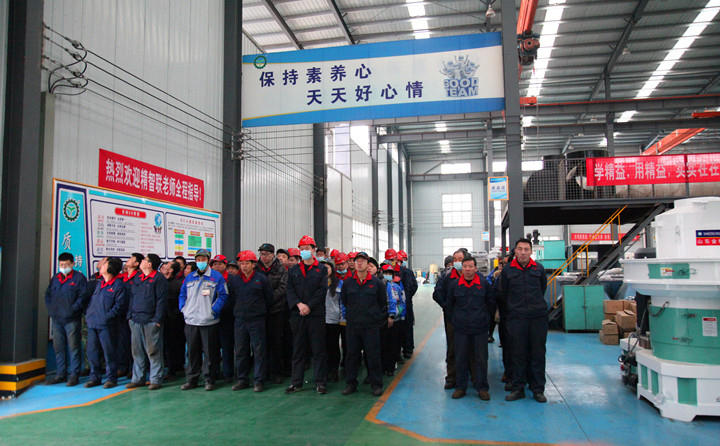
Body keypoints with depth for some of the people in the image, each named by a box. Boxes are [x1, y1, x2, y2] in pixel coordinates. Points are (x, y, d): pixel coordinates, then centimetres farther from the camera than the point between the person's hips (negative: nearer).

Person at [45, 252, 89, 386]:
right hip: (56, 319, 6)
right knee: (58, 347, 12)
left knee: (74, 347, -2)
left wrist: (73, 309, -15)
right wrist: (50, 308, 9)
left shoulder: (79, 278, -4)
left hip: (72, 319, -6)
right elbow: (48, 294, 23)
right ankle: (60, 374, 22)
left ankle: (74, 375, 4)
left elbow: (83, 296, -10)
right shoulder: (55, 278, 16)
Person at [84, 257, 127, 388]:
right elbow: (92, 300, 24)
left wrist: (107, 316, -18)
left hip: (107, 325, -7)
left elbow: (119, 305, -12)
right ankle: (95, 377, 22)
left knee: (109, 351, -1)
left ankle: (111, 378, 9)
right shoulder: (99, 284, 18)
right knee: (92, 351, 10)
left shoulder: (119, 286, -7)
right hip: (92, 324, 8)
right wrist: (88, 314, 12)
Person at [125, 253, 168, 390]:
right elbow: (131, 297, 21)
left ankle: (156, 379, 5)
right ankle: (138, 379, 21)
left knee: (153, 351, -2)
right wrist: (130, 315, 11)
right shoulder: (136, 278, 17)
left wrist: (157, 319, -15)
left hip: (151, 321, -7)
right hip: (136, 321, 7)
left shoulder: (159, 278, -5)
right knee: (137, 351, 12)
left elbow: (161, 300, -10)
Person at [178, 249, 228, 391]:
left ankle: (209, 379, 10)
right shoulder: (189, 278, 14)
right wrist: (183, 308, 6)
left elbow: (223, 295, -3)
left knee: (209, 351, 1)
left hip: (208, 321, -4)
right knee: (192, 351, 10)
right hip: (190, 321, 4)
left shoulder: (217, 277, -1)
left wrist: (213, 310, -11)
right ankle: (191, 379, 21)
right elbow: (182, 295, 20)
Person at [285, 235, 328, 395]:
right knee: (298, 350, 8)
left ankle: (320, 382, 8)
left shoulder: (321, 270, 5)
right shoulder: (293, 270, 13)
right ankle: (296, 382, 15)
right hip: (297, 315, 3)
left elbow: (322, 291, -4)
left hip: (316, 314, -2)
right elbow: (290, 290, 5)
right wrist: (299, 304, -12)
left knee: (318, 350, 1)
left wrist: (309, 306, -13)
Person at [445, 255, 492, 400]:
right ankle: (460, 387, 18)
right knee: (460, 358, 6)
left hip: (480, 328, 0)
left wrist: (486, 319, 9)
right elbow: (449, 304, 12)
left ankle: (482, 388, 17)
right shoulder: (454, 284, 1)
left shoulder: (483, 284, 0)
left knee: (481, 358, 5)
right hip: (460, 328, 1)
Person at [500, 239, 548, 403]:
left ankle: (538, 389, 17)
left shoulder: (538, 268, 3)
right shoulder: (507, 270, -1)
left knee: (538, 353, 6)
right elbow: (503, 292, 11)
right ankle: (518, 388, 15)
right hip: (516, 317, -1)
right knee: (518, 354, 4)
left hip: (538, 316, 1)